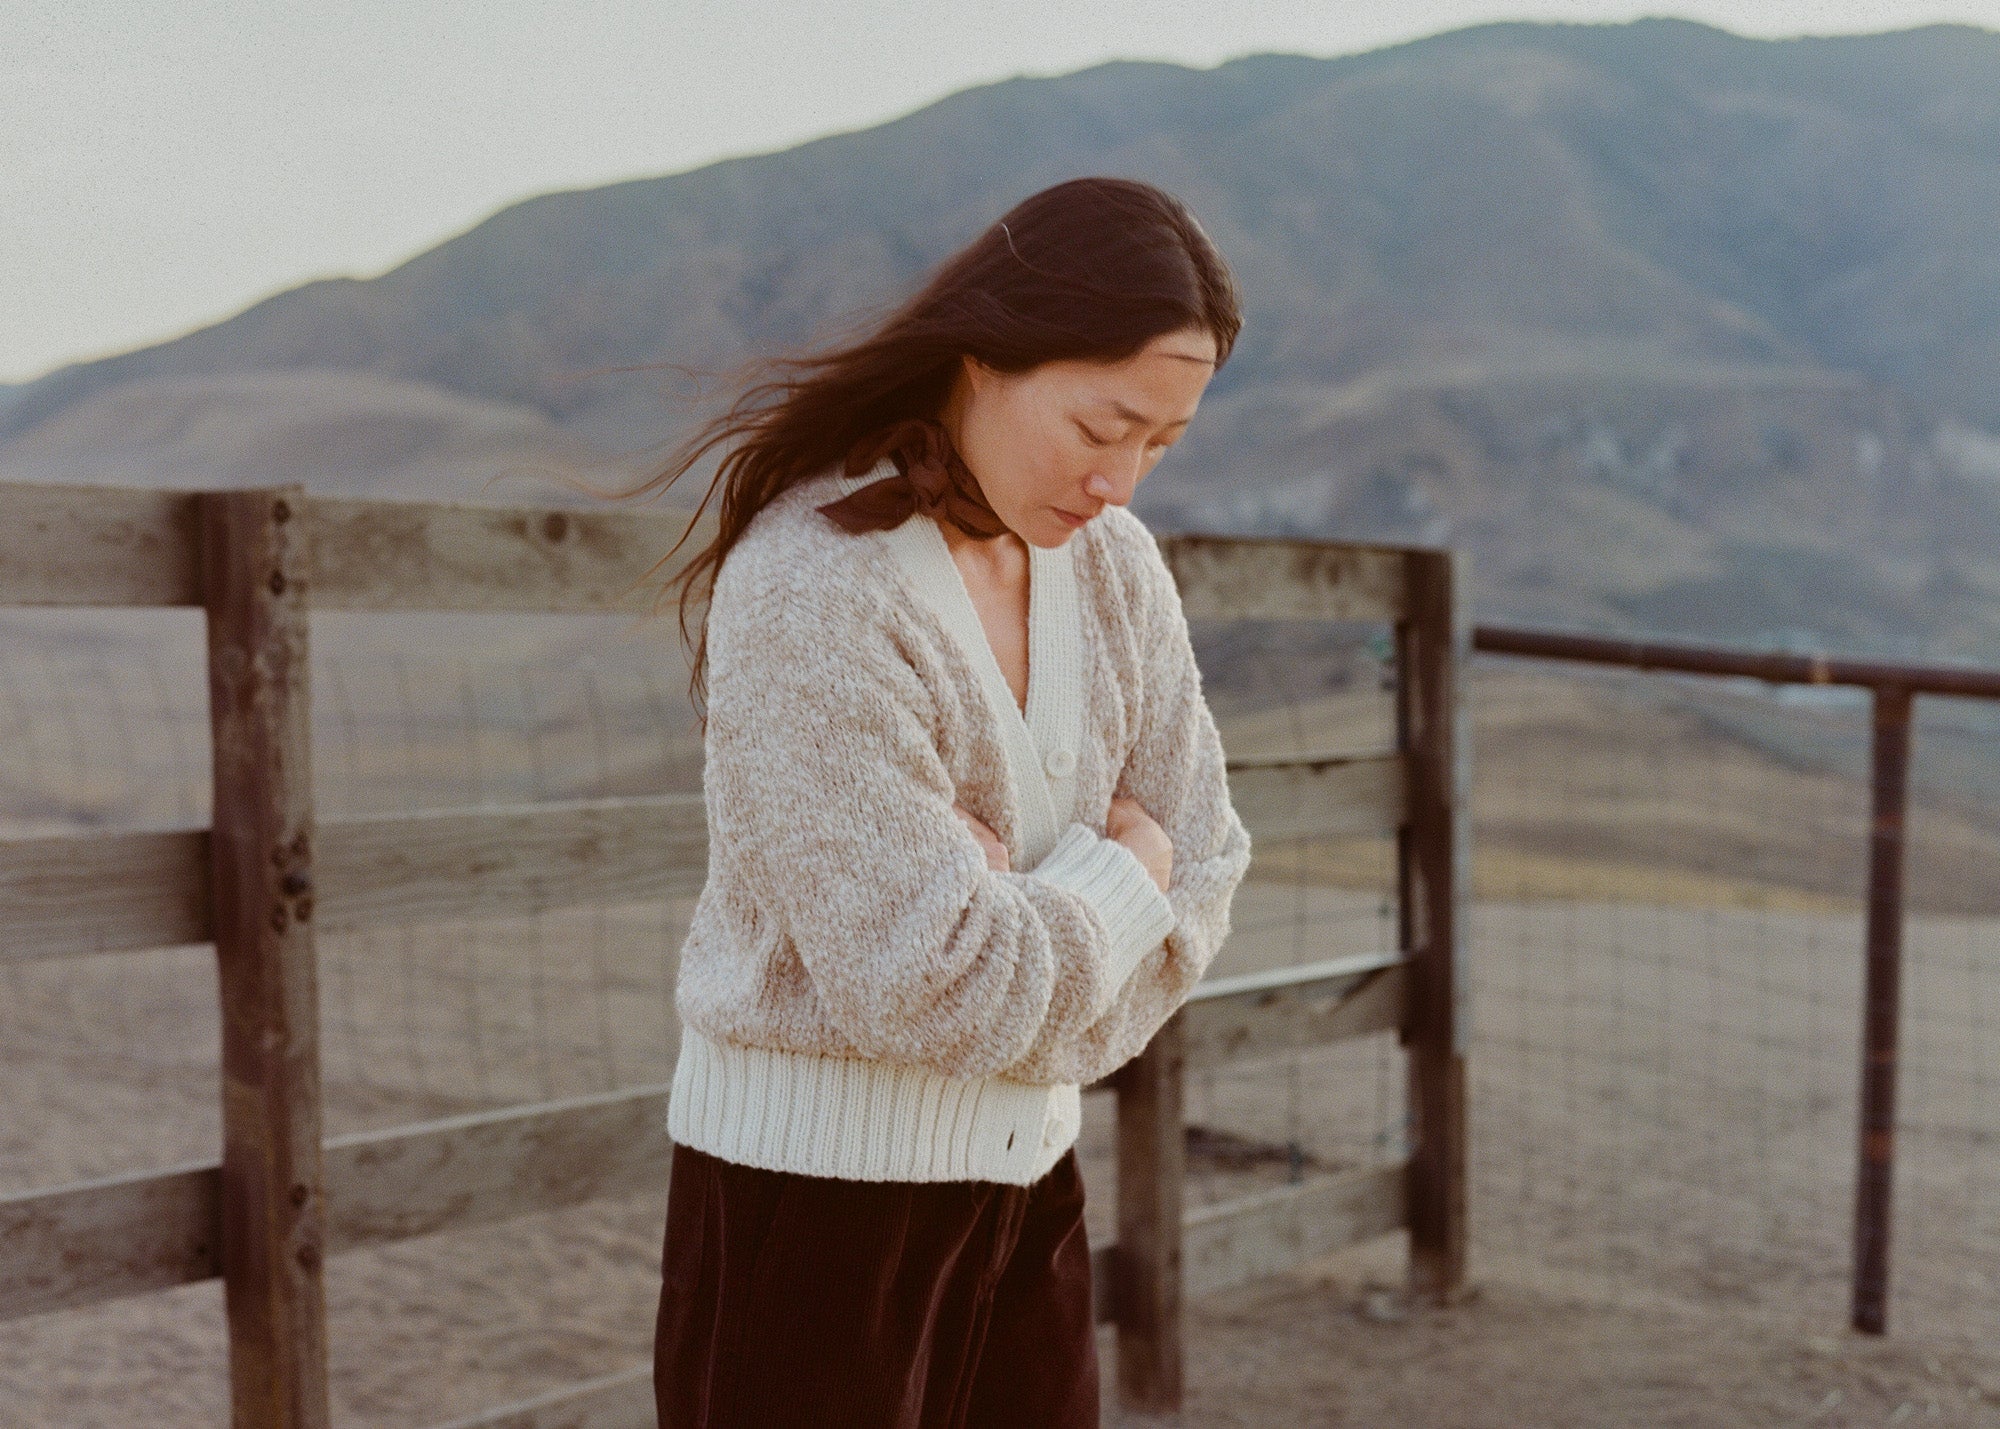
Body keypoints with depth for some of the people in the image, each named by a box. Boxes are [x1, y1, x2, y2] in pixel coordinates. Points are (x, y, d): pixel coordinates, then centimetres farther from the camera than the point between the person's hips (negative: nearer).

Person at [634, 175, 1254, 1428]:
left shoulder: (1113, 562, 1)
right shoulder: (811, 591, -21)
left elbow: (1199, 877, 1)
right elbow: (924, 982, -23)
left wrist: (1029, 899, -15)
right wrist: (1115, 877, -9)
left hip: (1027, 1162, 7)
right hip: (812, 1182, -6)